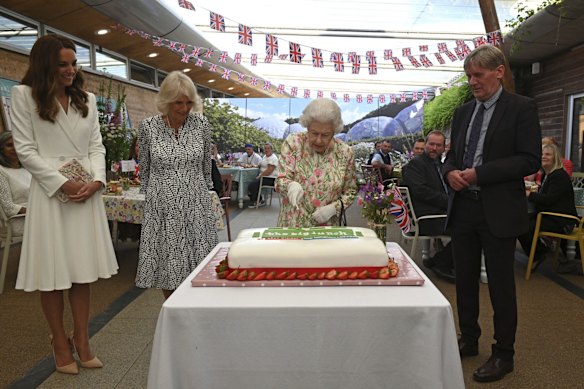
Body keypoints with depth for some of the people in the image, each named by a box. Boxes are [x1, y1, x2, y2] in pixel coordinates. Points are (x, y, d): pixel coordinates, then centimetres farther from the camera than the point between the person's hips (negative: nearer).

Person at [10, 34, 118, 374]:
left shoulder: (87, 99, 13)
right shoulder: (25, 95, 1)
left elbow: (97, 145, 10)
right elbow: (26, 150, -4)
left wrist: (97, 180, -8)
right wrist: (62, 183, -13)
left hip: (87, 190, 4)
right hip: (50, 190, -3)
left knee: (84, 269, 7)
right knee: (53, 271, 2)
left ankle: (82, 340, 18)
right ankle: (61, 345, 16)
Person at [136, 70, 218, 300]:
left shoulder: (201, 124, 0)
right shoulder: (148, 127, -2)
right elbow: (144, 169, 9)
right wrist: (151, 196, 12)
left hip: (195, 205, 1)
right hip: (162, 207, 0)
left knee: (197, 267, 3)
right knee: (166, 264, 6)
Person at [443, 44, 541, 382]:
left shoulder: (522, 108, -5)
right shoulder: (463, 112, 12)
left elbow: (531, 160, -12)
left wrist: (479, 174, -19)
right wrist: (451, 171, -7)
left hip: (498, 211, -5)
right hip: (464, 207, 6)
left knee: (501, 285, 5)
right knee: (465, 280, 14)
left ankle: (504, 355, 22)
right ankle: (469, 340, 32)